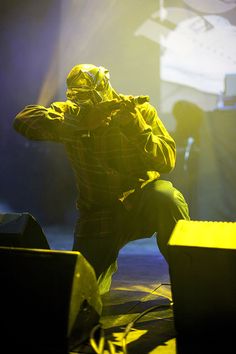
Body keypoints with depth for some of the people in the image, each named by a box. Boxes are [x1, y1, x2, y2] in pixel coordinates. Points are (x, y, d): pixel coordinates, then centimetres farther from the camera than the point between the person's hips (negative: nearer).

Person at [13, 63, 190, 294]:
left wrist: (139, 129, -30)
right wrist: (81, 123, -34)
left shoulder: (141, 109, -7)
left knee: (166, 197, -36)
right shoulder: (69, 112, -7)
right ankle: (107, 264, 30)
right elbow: (23, 120, -24)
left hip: (141, 199, 0)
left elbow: (167, 161, -13)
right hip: (98, 212, 1)